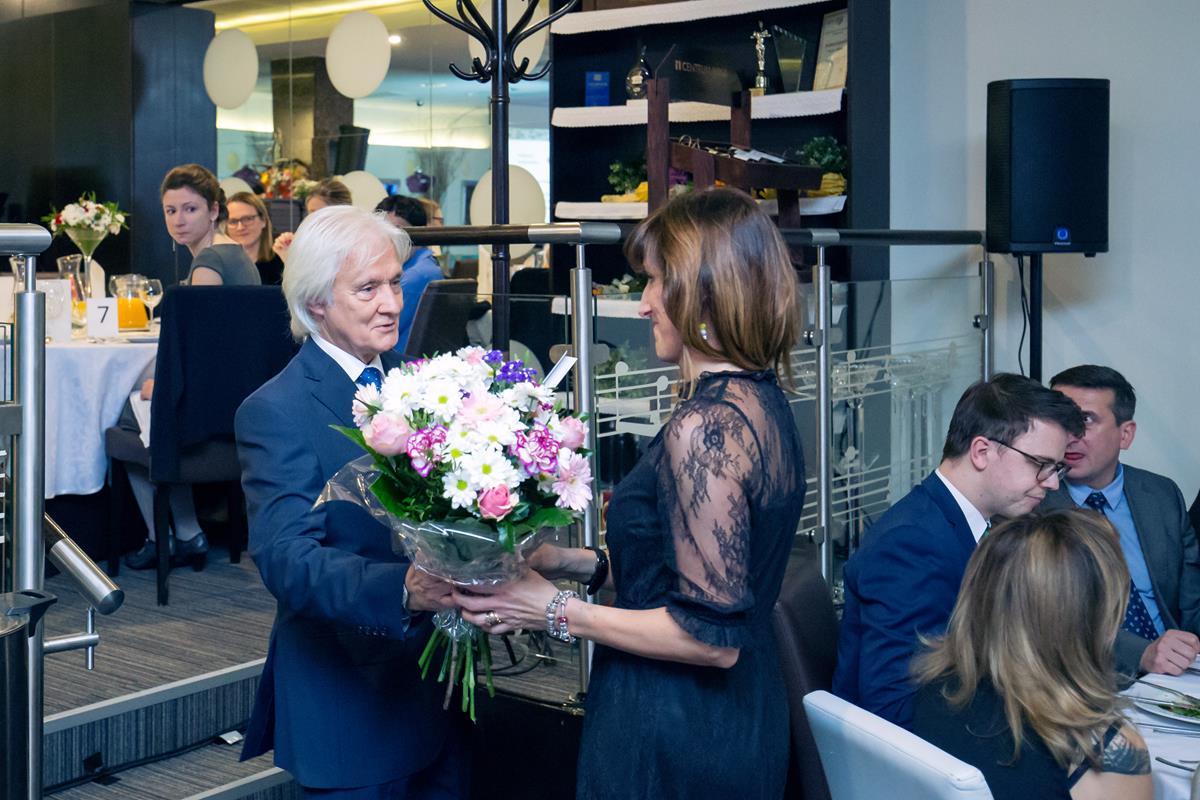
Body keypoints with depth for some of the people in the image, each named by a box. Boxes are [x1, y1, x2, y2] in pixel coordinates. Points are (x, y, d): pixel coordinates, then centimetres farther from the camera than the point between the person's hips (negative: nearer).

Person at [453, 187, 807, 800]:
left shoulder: (705, 426, -24)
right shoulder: (765, 402, 4)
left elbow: (711, 636, -24)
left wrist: (557, 613, -16)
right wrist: (583, 565, 7)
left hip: (673, 747, -9)